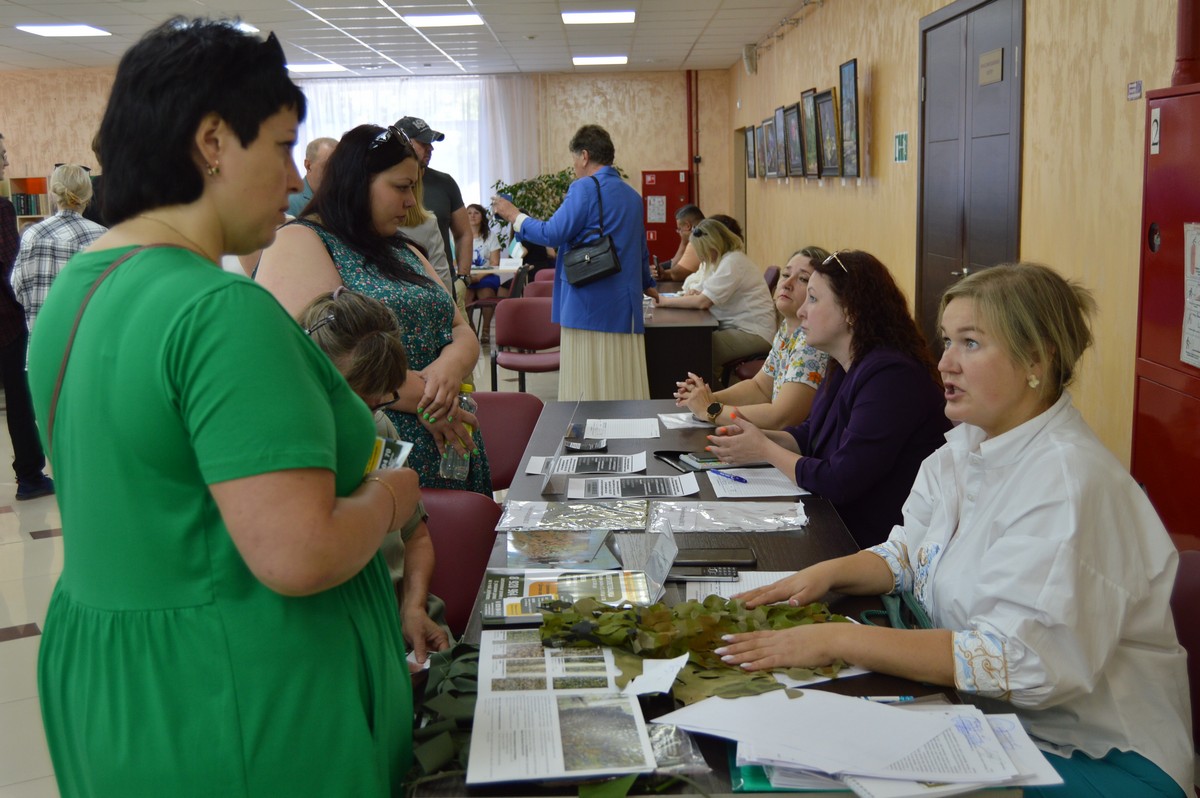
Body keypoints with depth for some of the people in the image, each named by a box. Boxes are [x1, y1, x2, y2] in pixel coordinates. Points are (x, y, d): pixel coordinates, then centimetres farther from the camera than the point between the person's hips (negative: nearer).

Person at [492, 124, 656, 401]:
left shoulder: (585, 189, -8)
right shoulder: (633, 196, 16)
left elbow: (552, 234, -11)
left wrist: (515, 216, 4)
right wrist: (647, 283, 43)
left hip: (590, 307, -7)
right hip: (625, 308, 8)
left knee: (586, 391, -4)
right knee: (623, 387, 8)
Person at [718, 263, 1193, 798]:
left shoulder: (1066, 482, -24)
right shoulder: (967, 444, 4)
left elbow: (1018, 662, -31)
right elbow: (909, 553, 14)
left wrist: (838, 640, -30)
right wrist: (830, 572, -7)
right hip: (985, 717, 7)